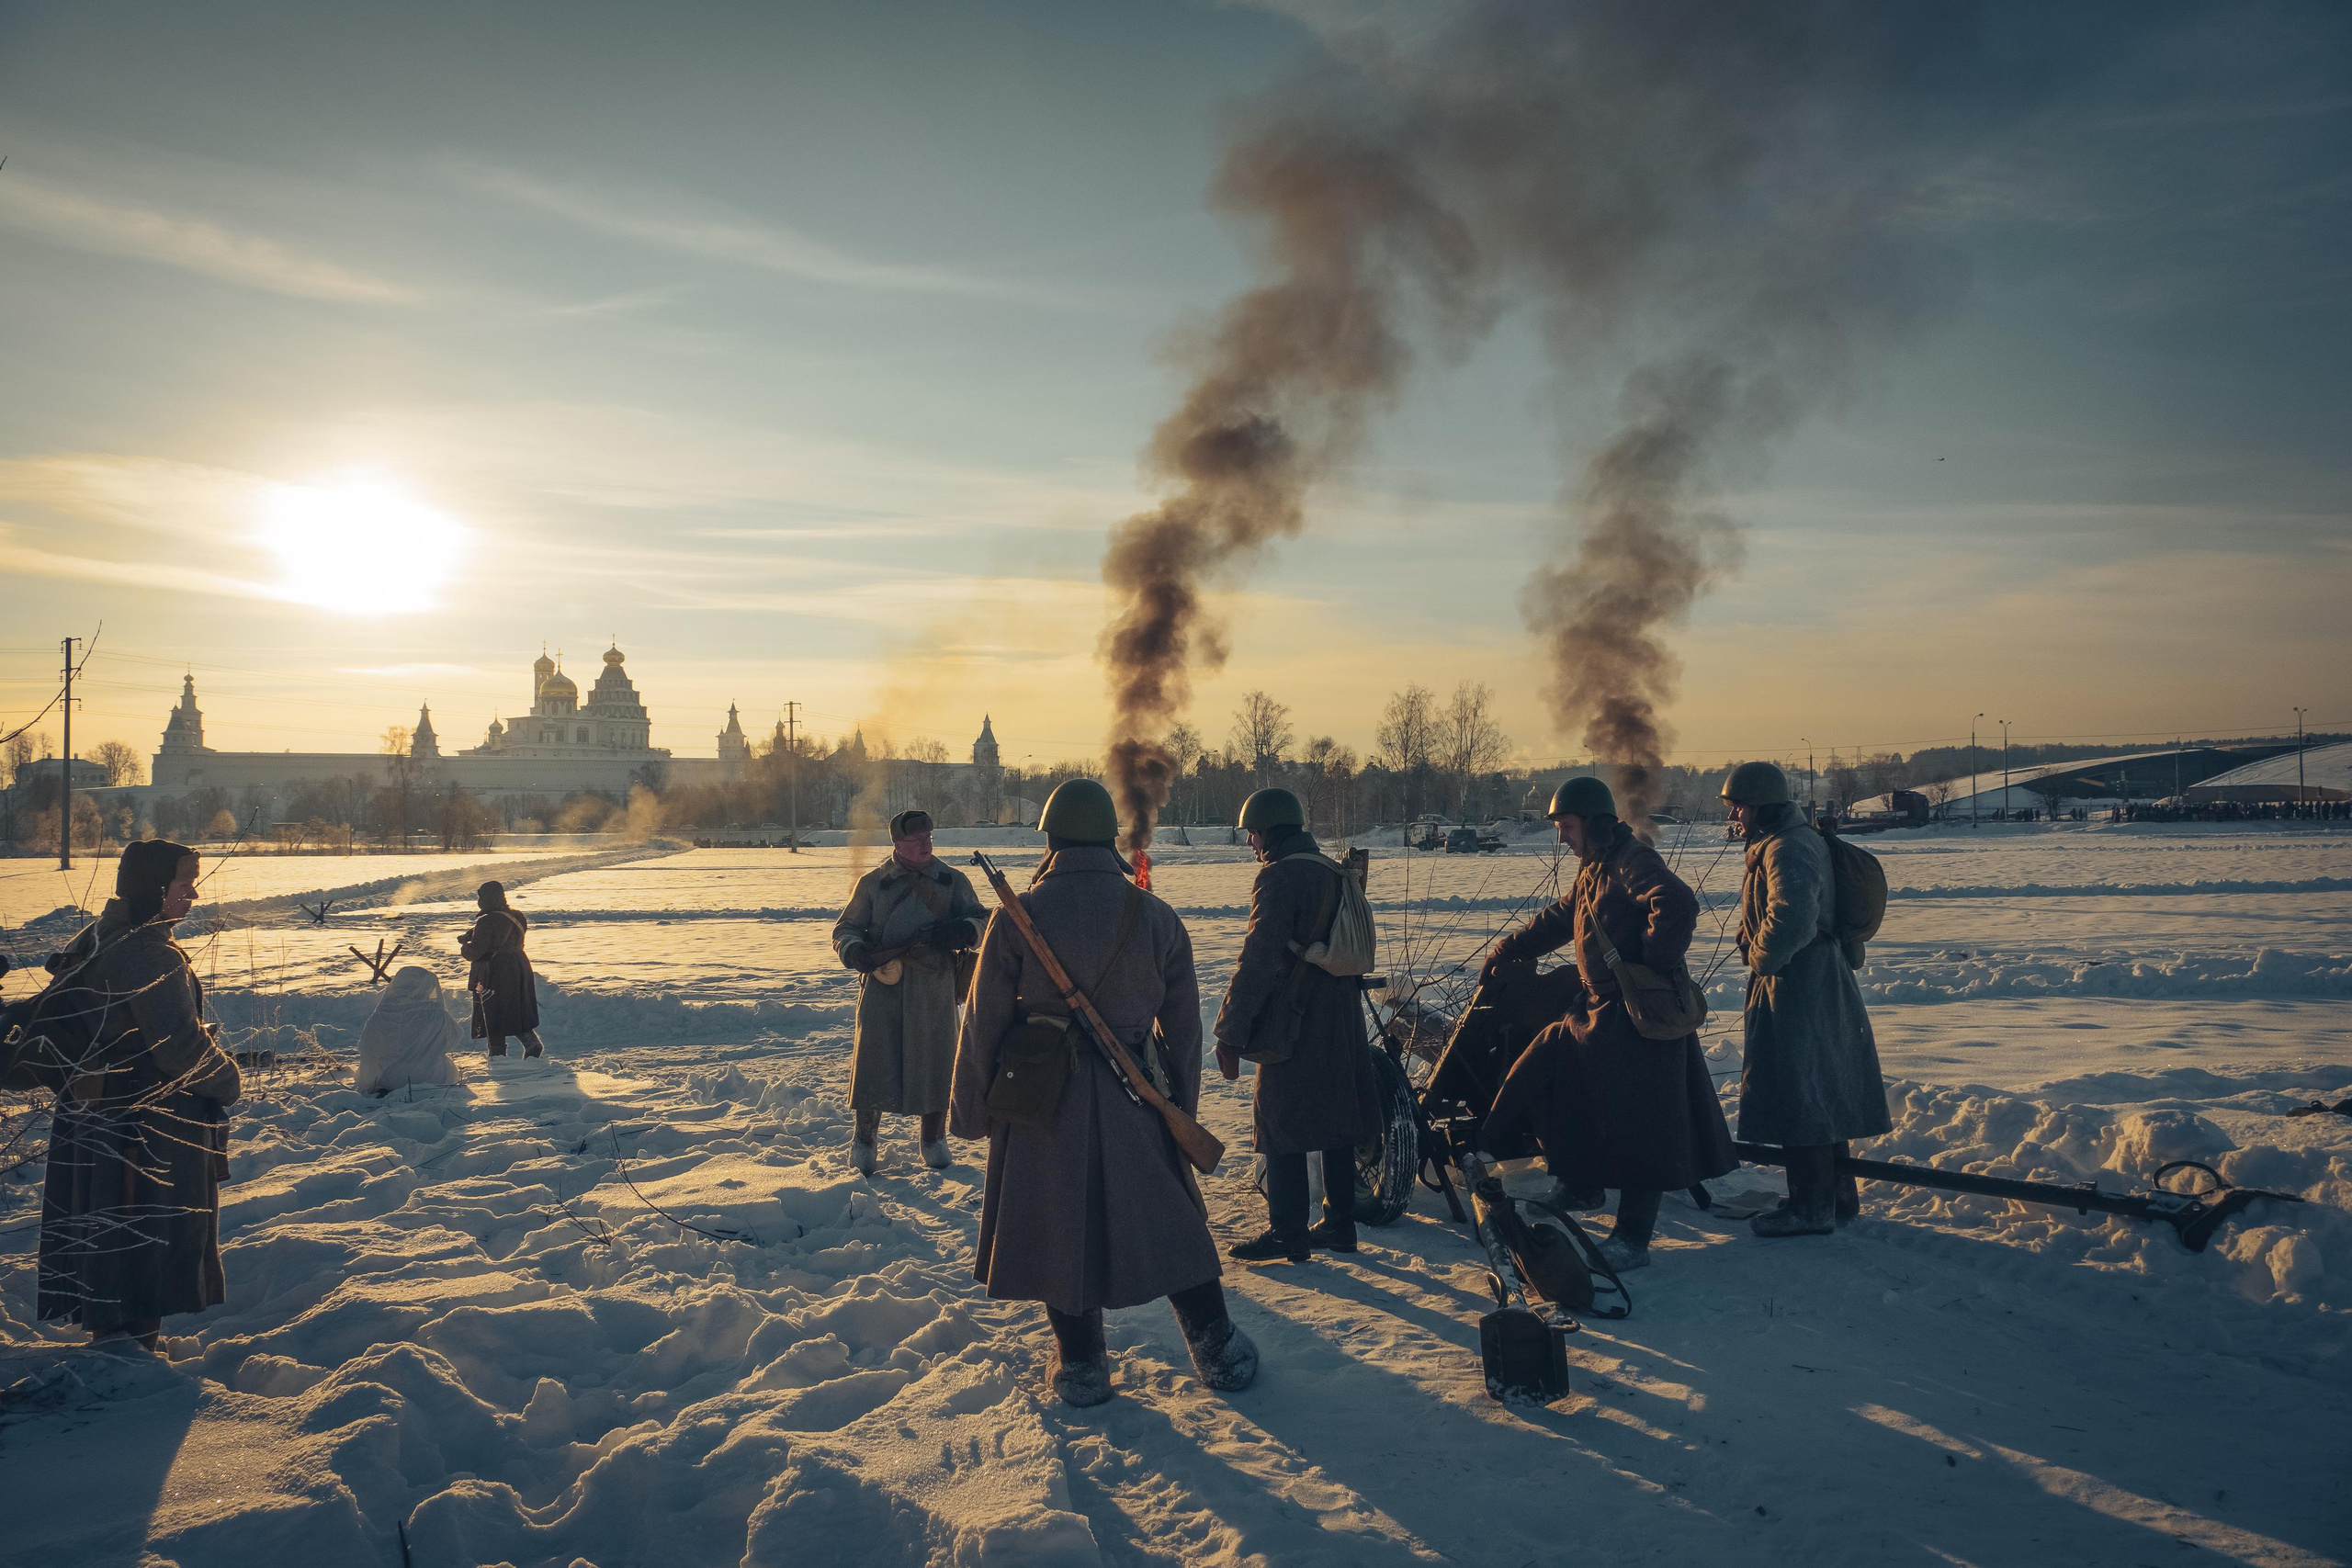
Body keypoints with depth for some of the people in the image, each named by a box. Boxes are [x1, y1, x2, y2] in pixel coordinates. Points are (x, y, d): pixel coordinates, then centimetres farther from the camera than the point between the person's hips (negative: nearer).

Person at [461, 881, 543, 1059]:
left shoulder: (486, 922, -20)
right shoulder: (517, 916, 5)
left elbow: (474, 952, -19)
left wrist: (464, 946, 4)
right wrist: (472, 935, 14)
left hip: (494, 973, -7)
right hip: (519, 967, 7)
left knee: (493, 1015, 6)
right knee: (516, 1011, 18)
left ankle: (498, 1055, 11)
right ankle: (532, 1042, -1)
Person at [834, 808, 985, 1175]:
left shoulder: (952, 881, 6)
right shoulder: (873, 883, 4)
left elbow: (980, 922, 4)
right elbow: (845, 930, 6)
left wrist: (962, 930, -20)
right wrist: (856, 952, -17)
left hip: (935, 988, 1)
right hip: (883, 984, -1)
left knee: (934, 1061, 6)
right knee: (873, 1060, 0)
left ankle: (934, 1139, 24)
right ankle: (865, 1138, 19)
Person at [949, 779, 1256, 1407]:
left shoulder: (1018, 917, -10)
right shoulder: (1157, 917, -3)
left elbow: (984, 1024, -6)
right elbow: (1183, 1025, 4)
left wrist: (973, 1112, 4)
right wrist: (1182, 1107, 16)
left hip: (1042, 1100, -2)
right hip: (1133, 1097, 2)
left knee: (1059, 1227, 12)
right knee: (1167, 1220, 15)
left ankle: (1081, 1366, 22)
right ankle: (1219, 1352, 23)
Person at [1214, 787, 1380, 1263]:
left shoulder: (1279, 877, -15)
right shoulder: (1334, 872, 13)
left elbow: (1259, 960, -21)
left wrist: (1231, 1031, -18)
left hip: (1294, 1023, -9)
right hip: (1343, 1022, 9)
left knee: (1281, 1128, 0)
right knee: (1336, 1119, 14)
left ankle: (1287, 1233, 5)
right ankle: (1339, 1223, 22)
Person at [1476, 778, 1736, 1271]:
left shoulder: (1633, 861, -16)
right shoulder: (1591, 870, 16)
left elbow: (1678, 905, -32)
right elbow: (1558, 920, 27)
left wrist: (1652, 963, -24)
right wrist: (1507, 952, 27)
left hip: (1639, 1016, -10)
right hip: (1597, 1008, 10)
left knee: (1634, 1123, -6)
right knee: (1545, 1076, 14)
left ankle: (1632, 1240, 1)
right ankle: (1581, 1185, 30)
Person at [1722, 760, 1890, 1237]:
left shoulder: (1788, 850, -18)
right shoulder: (1782, 845, 17)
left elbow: (1790, 920, -31)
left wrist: (1760, 959, -15)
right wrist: (1762, 957, 11)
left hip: (1799, 989, -11)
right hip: (1818, 986, 11)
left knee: (1795, 1096, -5)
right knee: (1818, 1094, 17)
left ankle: (1811, 1206, 2)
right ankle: (1838, 1194, 27)